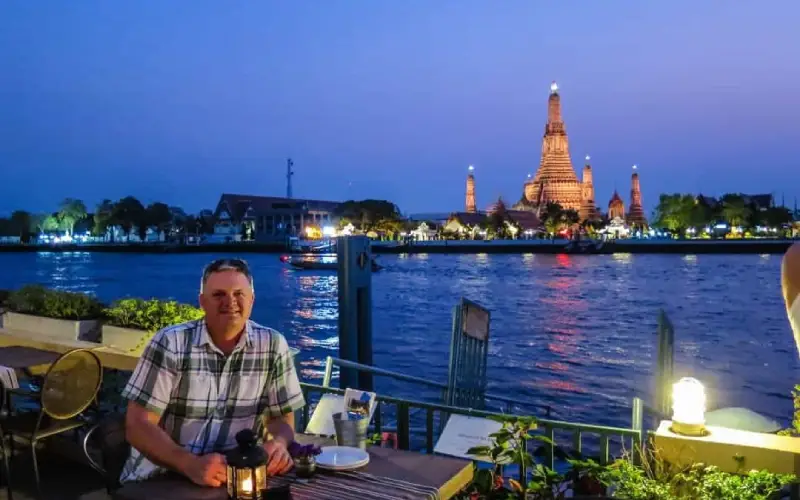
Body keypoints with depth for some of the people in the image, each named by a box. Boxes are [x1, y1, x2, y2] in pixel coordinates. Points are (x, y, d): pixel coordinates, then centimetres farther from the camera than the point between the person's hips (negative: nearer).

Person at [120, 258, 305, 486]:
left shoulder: (273, 345, -2)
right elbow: (138, 425, -10)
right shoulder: (170, 343, -8)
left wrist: (279, 444, -16)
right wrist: (191, 465, -25)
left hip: (233, 478, 2)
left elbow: (282, 416, 7)